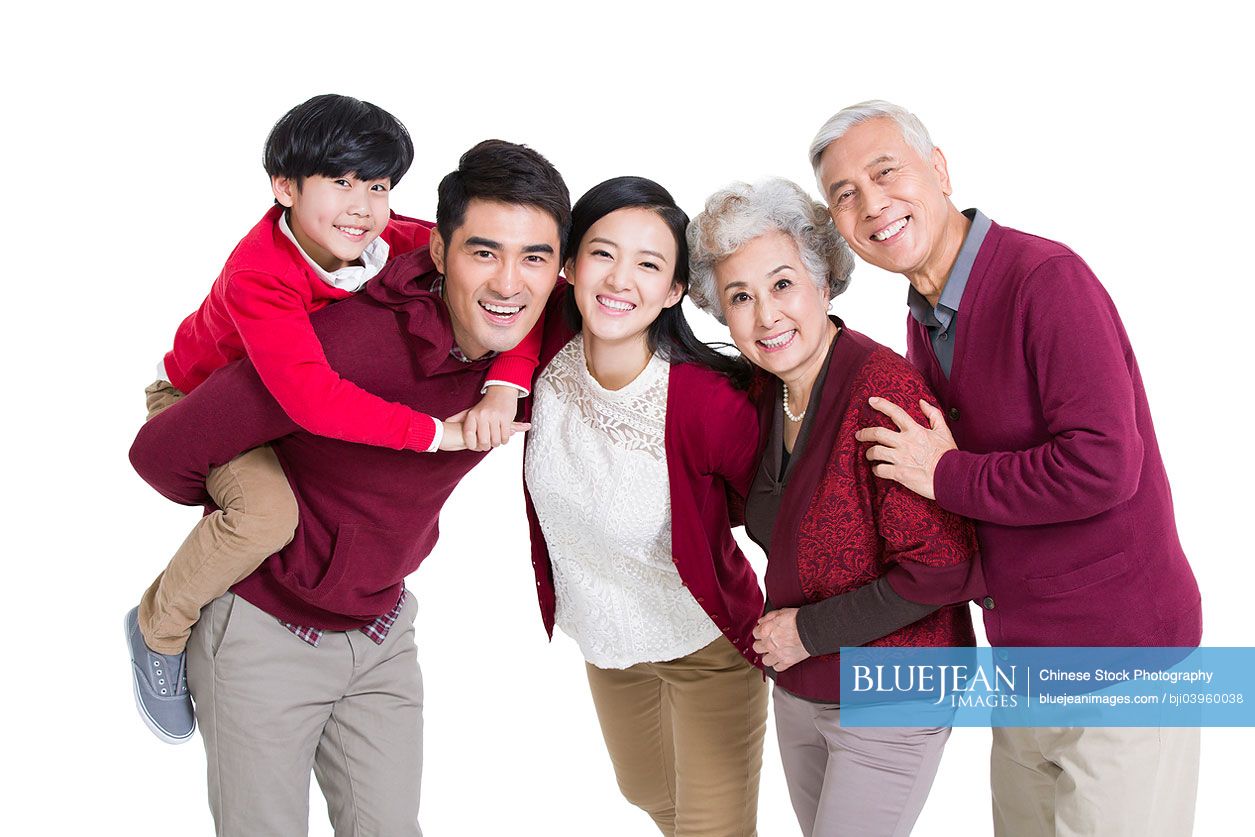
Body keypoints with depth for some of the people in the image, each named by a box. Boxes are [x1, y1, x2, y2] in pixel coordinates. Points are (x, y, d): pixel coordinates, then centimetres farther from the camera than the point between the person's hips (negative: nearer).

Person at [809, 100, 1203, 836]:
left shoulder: (1046, 278, -20)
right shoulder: (924, 322, 7)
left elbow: (1101, 466, -28)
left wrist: (947, 476, -18)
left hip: (1121, 655, -8)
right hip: (1022, 651, 8)